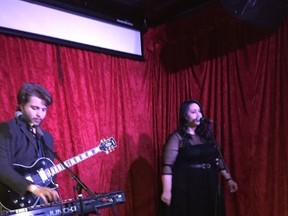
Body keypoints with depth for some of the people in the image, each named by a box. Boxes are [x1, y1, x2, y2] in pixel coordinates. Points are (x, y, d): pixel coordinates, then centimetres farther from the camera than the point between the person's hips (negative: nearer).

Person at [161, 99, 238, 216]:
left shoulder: (206, 135, 10)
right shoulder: (177, 137, -9)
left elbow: (218, 159, 15)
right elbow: (168, 166, -14)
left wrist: (228, 179, 12)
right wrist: (167, 190, -20)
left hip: (209, 187, 6)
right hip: (186, 188, -5)